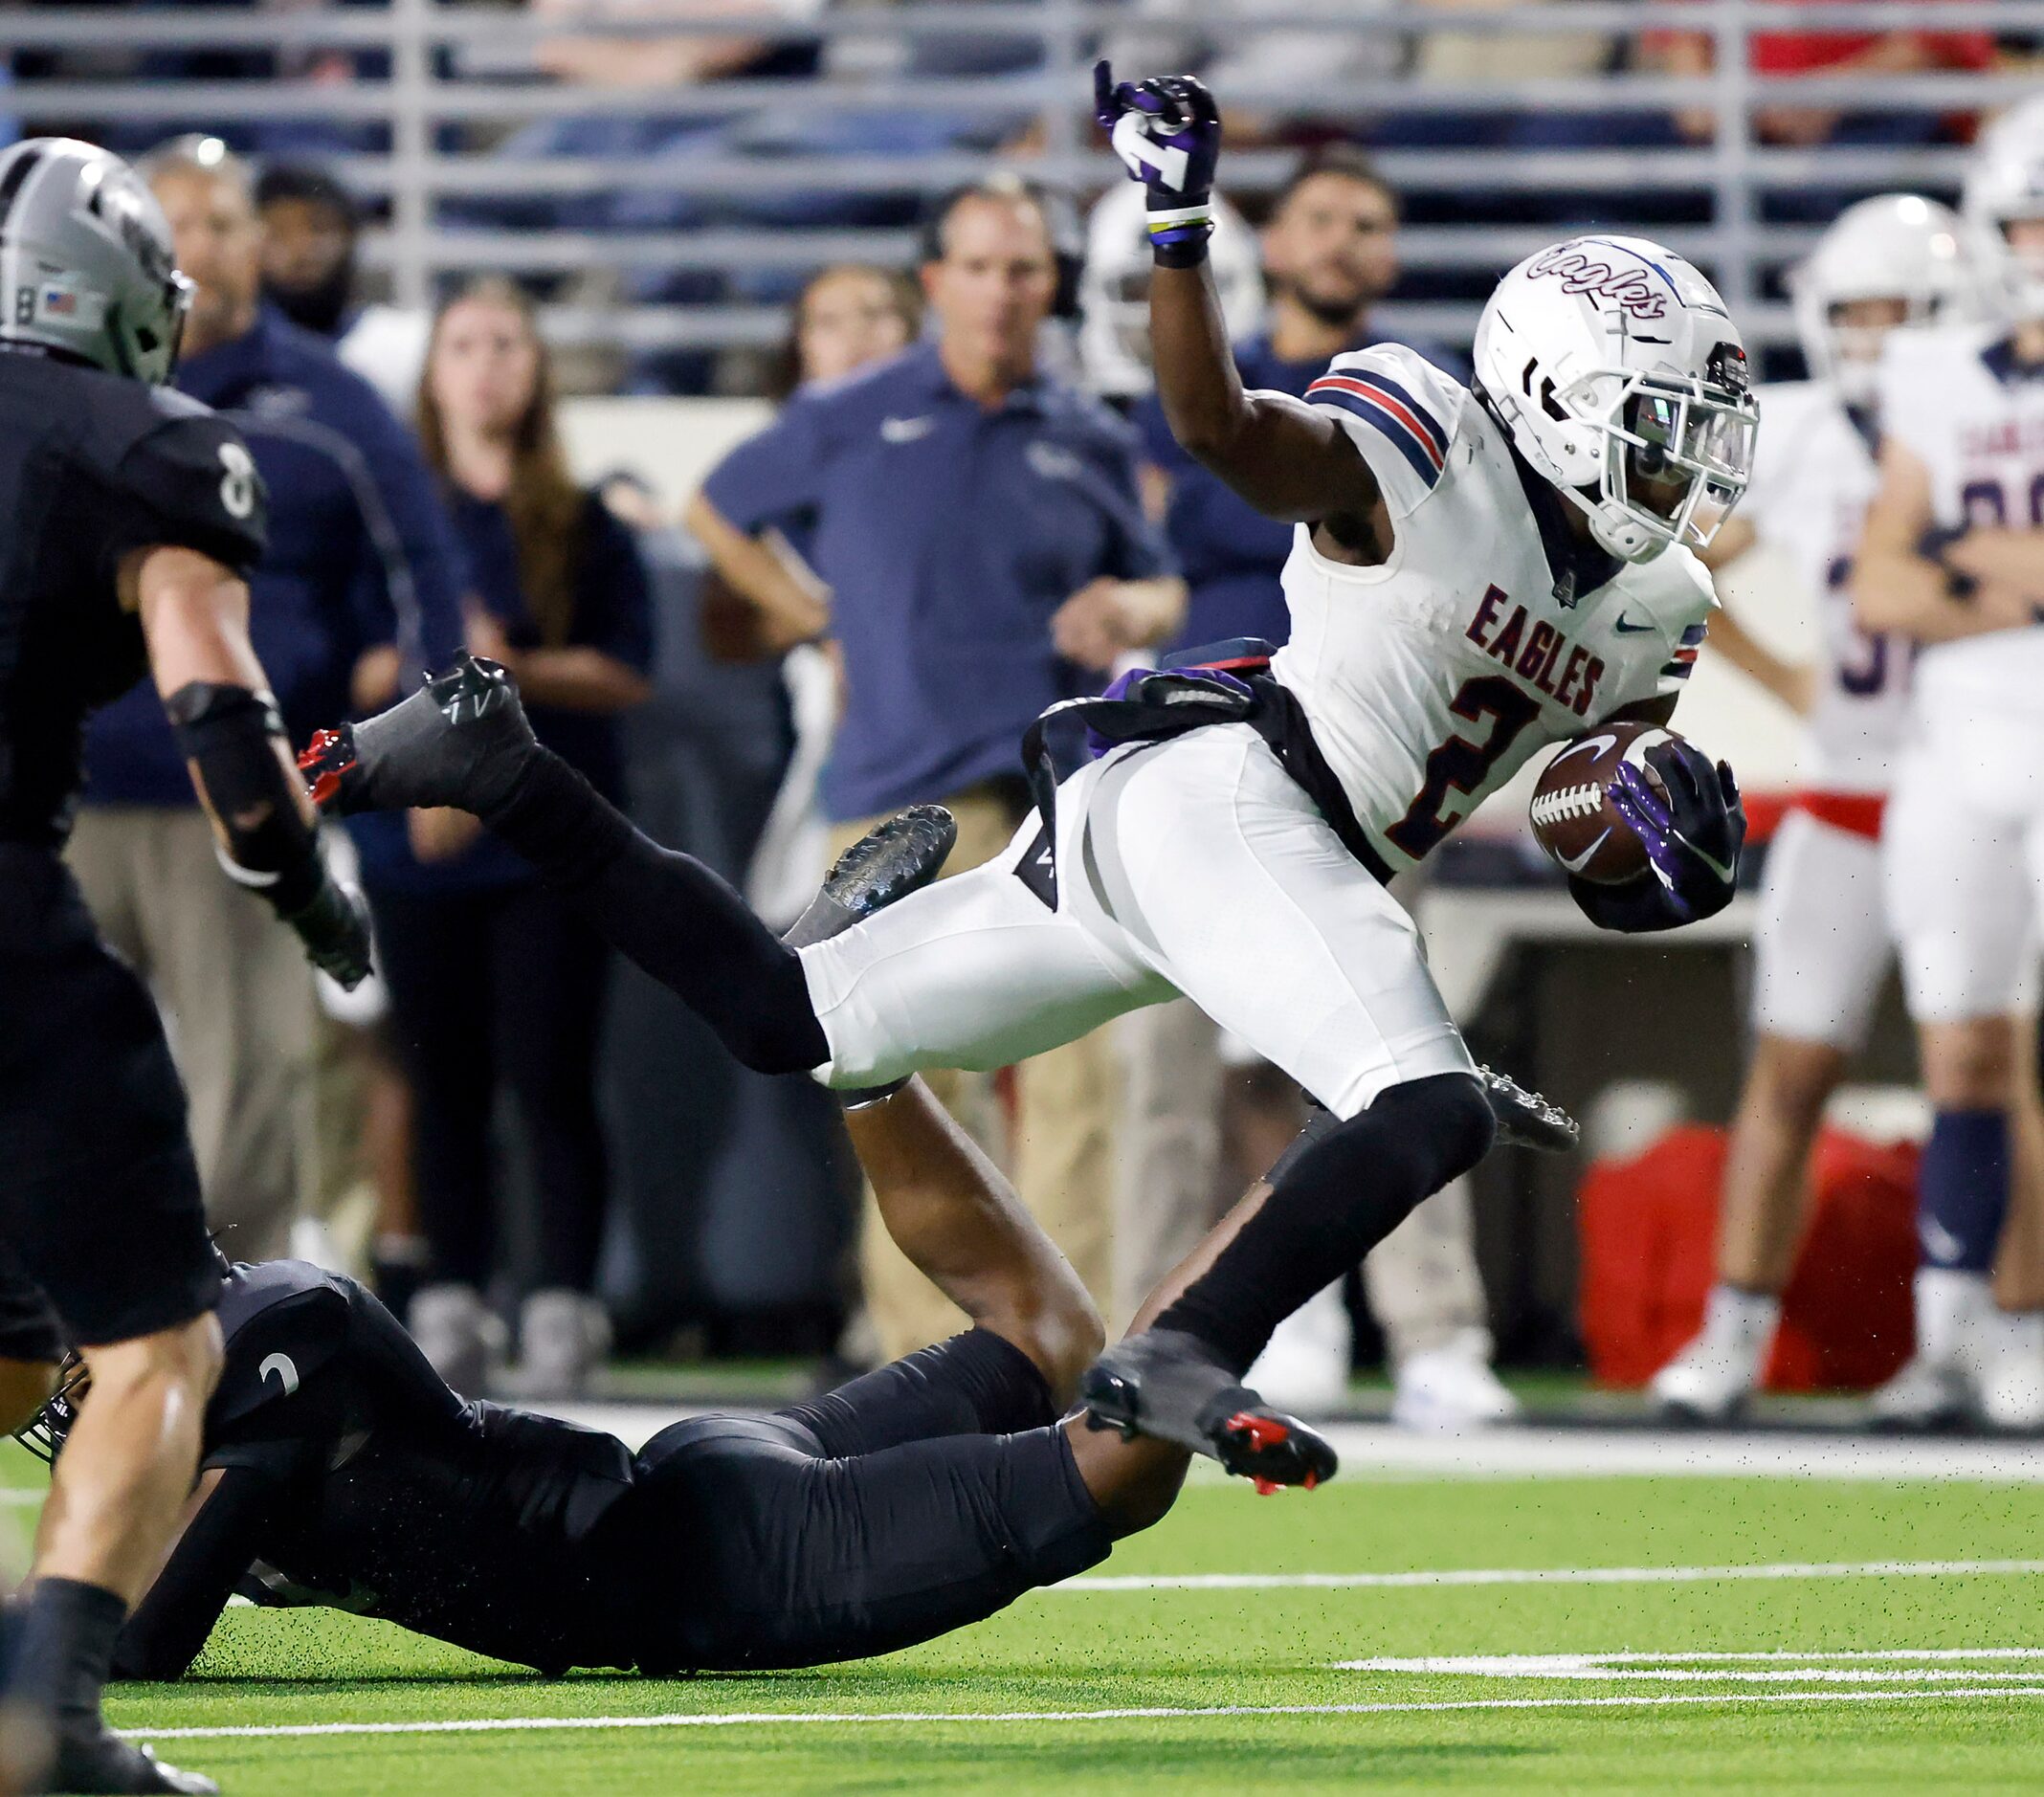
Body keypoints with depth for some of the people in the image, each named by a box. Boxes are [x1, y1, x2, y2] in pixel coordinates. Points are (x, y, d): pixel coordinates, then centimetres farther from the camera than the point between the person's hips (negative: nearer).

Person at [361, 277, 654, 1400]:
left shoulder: (583, 522, 6)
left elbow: (629, 672, 1)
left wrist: (521, 669, -14)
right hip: (418, 831, 1)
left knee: (550, 1076, -6)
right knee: (445, 1082, 3)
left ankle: (563, 1304, -2)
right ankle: (451, 1306, 7)